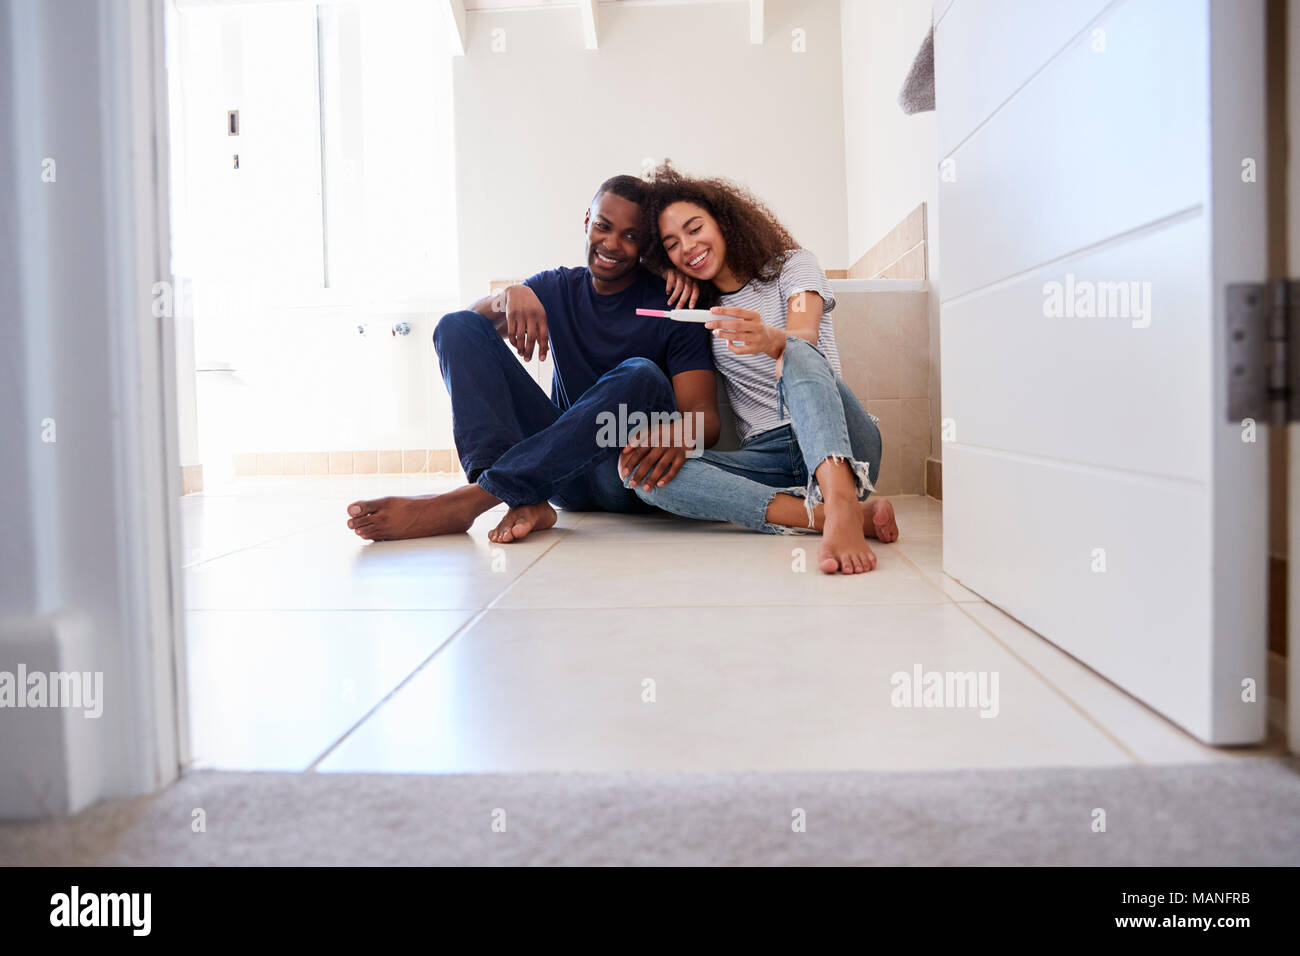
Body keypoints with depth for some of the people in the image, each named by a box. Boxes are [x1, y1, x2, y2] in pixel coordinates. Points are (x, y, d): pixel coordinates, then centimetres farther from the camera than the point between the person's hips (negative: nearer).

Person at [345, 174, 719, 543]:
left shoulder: (672, 304, -4)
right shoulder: (557, 288, 10)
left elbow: (705, 415, -14)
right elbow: (470, 319, -2)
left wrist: (678, 432, -37)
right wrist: (511, 297, -22)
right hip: (561, 474, 4)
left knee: (641, 374, -34)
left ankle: (469, 499, -39)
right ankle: (524, 501, -32)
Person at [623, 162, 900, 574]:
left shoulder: (793, 265, 6)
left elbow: (804, 337, -16)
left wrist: (771, 340, -41)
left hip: (840, 446, -3)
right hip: (768, 458, 4)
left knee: (796, 353, -32)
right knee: (644, 473, -23)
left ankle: (841, 508, -56)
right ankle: (840, 514, -37)